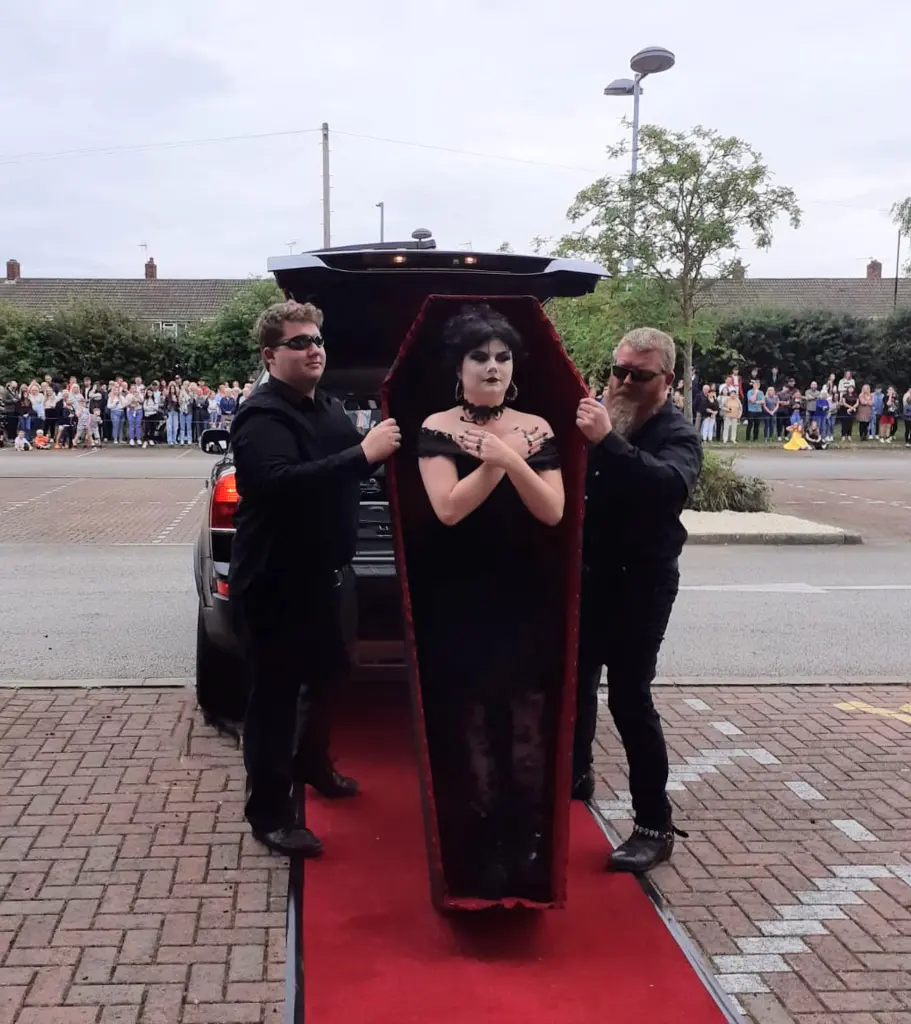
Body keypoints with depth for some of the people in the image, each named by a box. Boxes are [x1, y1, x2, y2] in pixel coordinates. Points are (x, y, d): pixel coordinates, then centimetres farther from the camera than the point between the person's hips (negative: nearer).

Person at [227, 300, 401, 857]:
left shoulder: (328, 406, 10)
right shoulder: (263, 415, -18)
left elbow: (346, 468, 19)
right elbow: (280, 482, -35)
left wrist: (381, 444, -2)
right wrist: (364, 453, -36)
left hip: (322, 572, 9)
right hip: (274, 581, -9)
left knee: (324, 675, 23)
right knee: (276, 693, 0)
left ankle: (313, 764, 45)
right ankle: (269, 811, 12)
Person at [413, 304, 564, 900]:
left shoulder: (537, 430, 5)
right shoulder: (438, 430, -2)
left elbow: (553, 512, -5)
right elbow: (448, 508, -15)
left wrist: (514, 462, -19)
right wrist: (494, 462, -22)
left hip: (528, 600, 2)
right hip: (462, 601, -2)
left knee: (528, 724, 3)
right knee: (469, 723, 2)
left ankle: (527, 847, 18)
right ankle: (475, 851, 17)